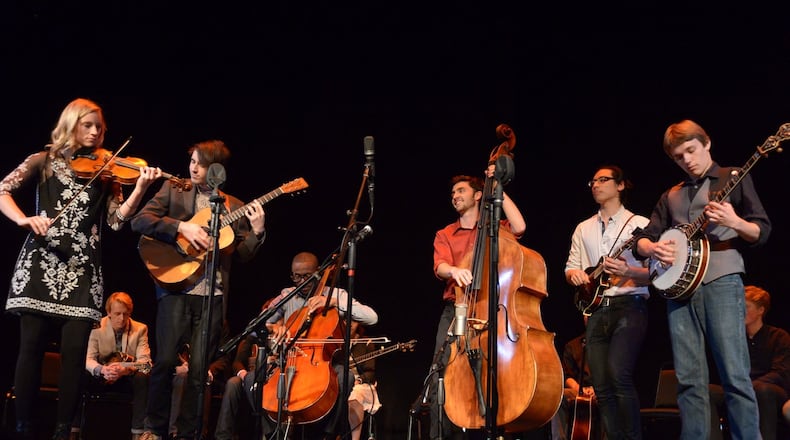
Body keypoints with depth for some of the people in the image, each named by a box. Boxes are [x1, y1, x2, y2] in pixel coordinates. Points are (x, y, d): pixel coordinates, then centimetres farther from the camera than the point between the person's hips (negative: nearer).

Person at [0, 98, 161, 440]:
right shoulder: (44, 161, 9)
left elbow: (116, 219, 3)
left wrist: (140, 189, -12)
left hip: (82, 267, 2)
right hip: (41, 260, -1)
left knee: (74, 351, -5)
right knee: (31, 346, -3)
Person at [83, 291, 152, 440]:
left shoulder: (140, 329, -5)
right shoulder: (97, 327, -6)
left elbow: (144, 361, -16)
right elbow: (89, 359, -15)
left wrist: (125, 369, -38)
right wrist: (103, 370, -39)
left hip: (128, 378, 0)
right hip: (102, 378, 0)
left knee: (142, 377, -33)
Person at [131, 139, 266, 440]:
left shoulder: (234, 207, 13)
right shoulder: (173, 189, 9)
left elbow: (242, 255, 10)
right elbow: (139, 221, -3)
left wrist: (257, 231, -8)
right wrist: (182, 227, -14)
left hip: (213, 295, 2)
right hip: (176, 286, -1)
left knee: (200, 369, 0)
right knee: (166, 361, -7)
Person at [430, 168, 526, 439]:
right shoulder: (444, 235, 18)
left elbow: (519, 226, -8)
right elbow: (439, 266, 0)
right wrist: (454, 270, -24)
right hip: (456, 310, 2)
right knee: (441, 376, -11)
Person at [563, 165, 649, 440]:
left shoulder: (639, 224, 2)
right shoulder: (583, 229, 19)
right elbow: (570, 267, 19)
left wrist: (628, 271, -21)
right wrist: (575, 275, -4)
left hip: (629, 306, -5)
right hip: (596, 311, 5)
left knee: (619, 374, -22)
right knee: (601, 386, 1)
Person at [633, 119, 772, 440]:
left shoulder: (734, 178, 9)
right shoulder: (671, 196, 22)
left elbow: (762, 232, 3)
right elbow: (641, 240, 19)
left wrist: (734, 222, -19)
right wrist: (652, 248, -5)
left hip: (721, 281, -4)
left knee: (735, 375, -13)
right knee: (689, 379, 1)